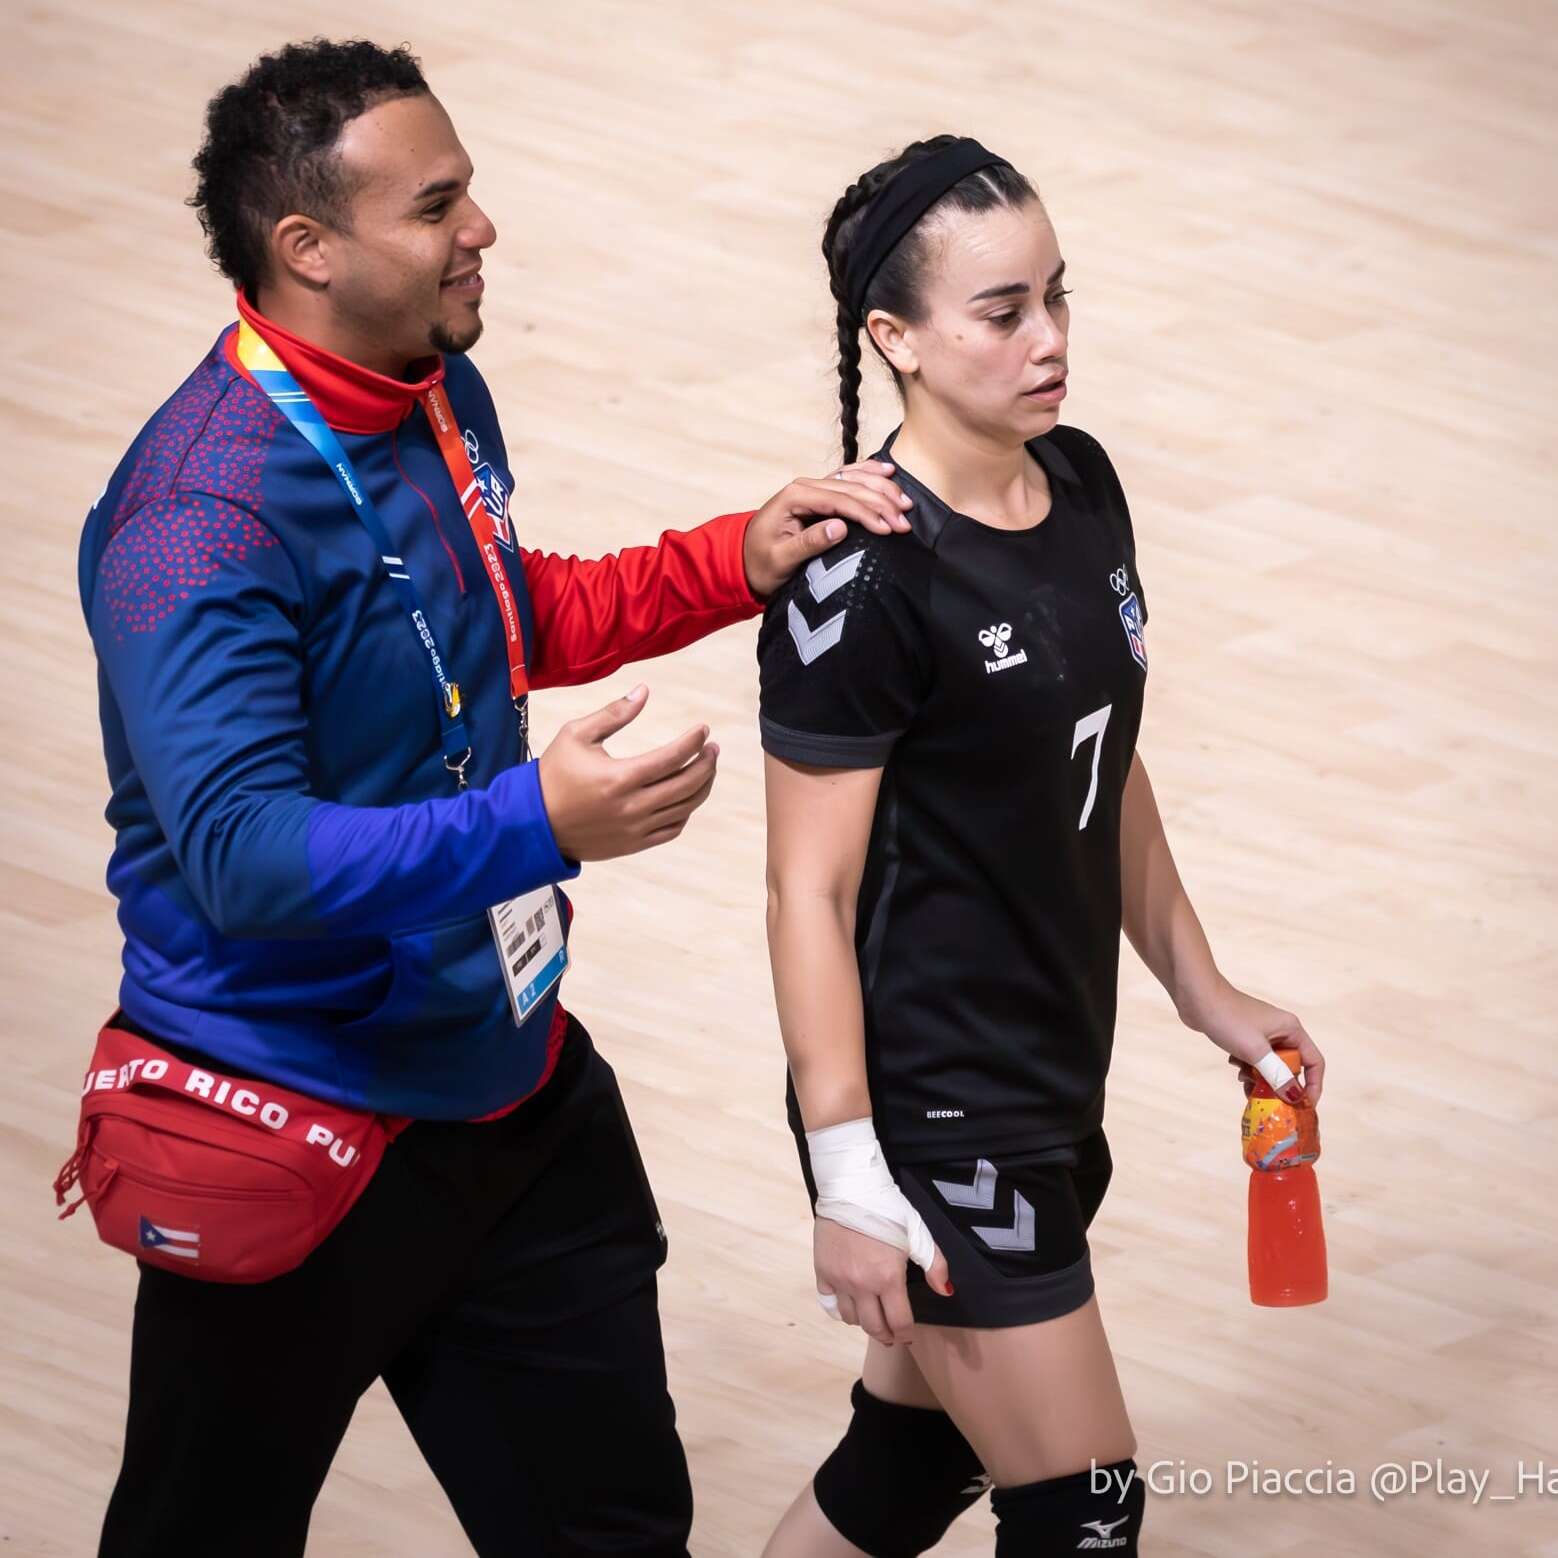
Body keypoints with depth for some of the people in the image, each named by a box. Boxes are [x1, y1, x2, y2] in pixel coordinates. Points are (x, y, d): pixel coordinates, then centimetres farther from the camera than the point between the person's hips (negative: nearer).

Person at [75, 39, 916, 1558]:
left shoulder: (441, 398, 3)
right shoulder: (205, 516, -26)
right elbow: (241, 851, -33)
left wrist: (739, 561, 7)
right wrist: (533, 823, -43)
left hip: (508, 1085, 8)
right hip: (299, 1132, -8)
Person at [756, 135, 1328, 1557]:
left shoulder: (1082, 487, 3)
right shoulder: (863, 576, -20)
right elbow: (810, 892, -18)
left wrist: (1199, 985, 21)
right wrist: (848, 1177, -19)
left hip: (1050, 1089, 8)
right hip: (929, 1108, -8)